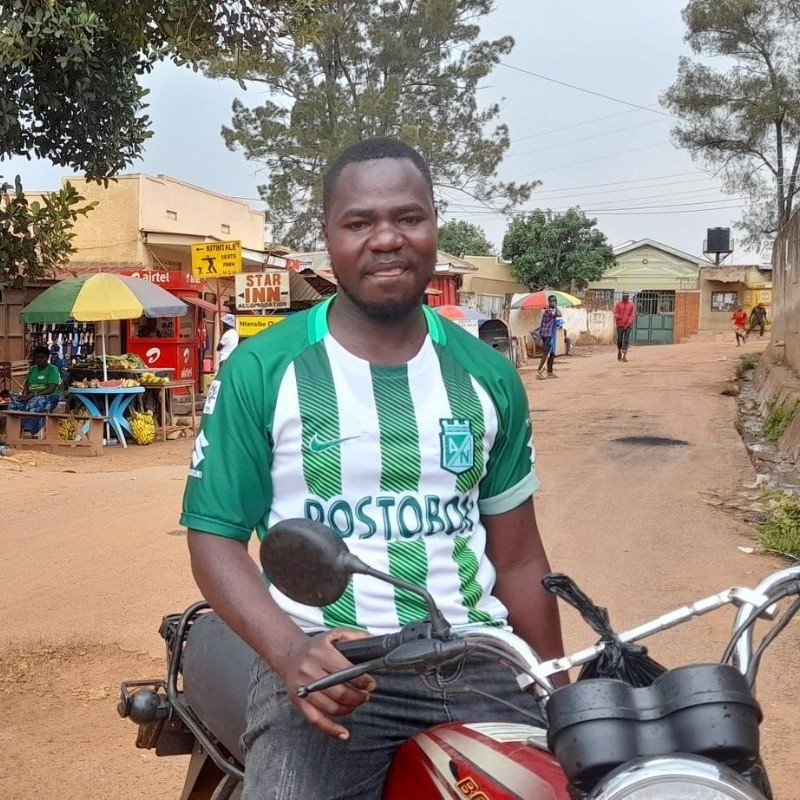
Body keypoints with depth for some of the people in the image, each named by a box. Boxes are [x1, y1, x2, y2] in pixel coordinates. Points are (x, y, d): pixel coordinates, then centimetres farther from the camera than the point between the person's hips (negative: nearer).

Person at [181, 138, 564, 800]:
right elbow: (216, 535, -2)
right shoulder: (262, 370, -1)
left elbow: (517, 554, 14)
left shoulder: (487, 375, 9)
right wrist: (290, 651, -19)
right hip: (329, 662, -3)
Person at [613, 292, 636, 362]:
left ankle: (624, 356, -9)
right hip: (620, 325, 1)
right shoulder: (618, 304, 3)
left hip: (628, 326, -1)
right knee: (619, 340, 5)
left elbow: (632, 315, -6)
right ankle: (619, 352, 32)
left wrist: (628, 324, -17)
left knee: (626, 341, -7)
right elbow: (615, 314, -2)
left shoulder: (631, 305, 2)